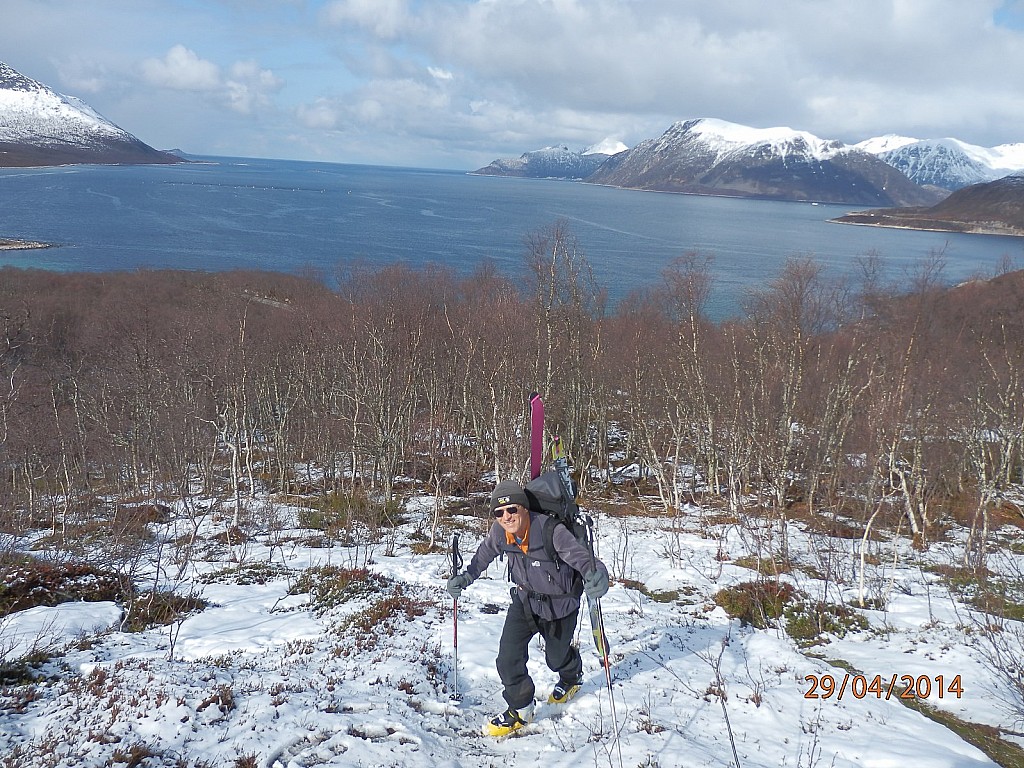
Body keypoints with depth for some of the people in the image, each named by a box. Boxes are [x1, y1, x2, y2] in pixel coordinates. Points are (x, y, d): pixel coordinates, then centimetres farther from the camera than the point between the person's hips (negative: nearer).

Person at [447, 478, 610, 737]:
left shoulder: (550, 531, -37)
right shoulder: (499, 532, -20)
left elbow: (581, 556, -44)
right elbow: (484, 554, 3)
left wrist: (596, 574, -64)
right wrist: (466, 577, -1)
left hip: (559, 605, -3)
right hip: (524, 600, 3)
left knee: (556, 657, 22)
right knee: (508, 659, -9)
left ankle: (572, 676, 59)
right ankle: (520, 710, 17)